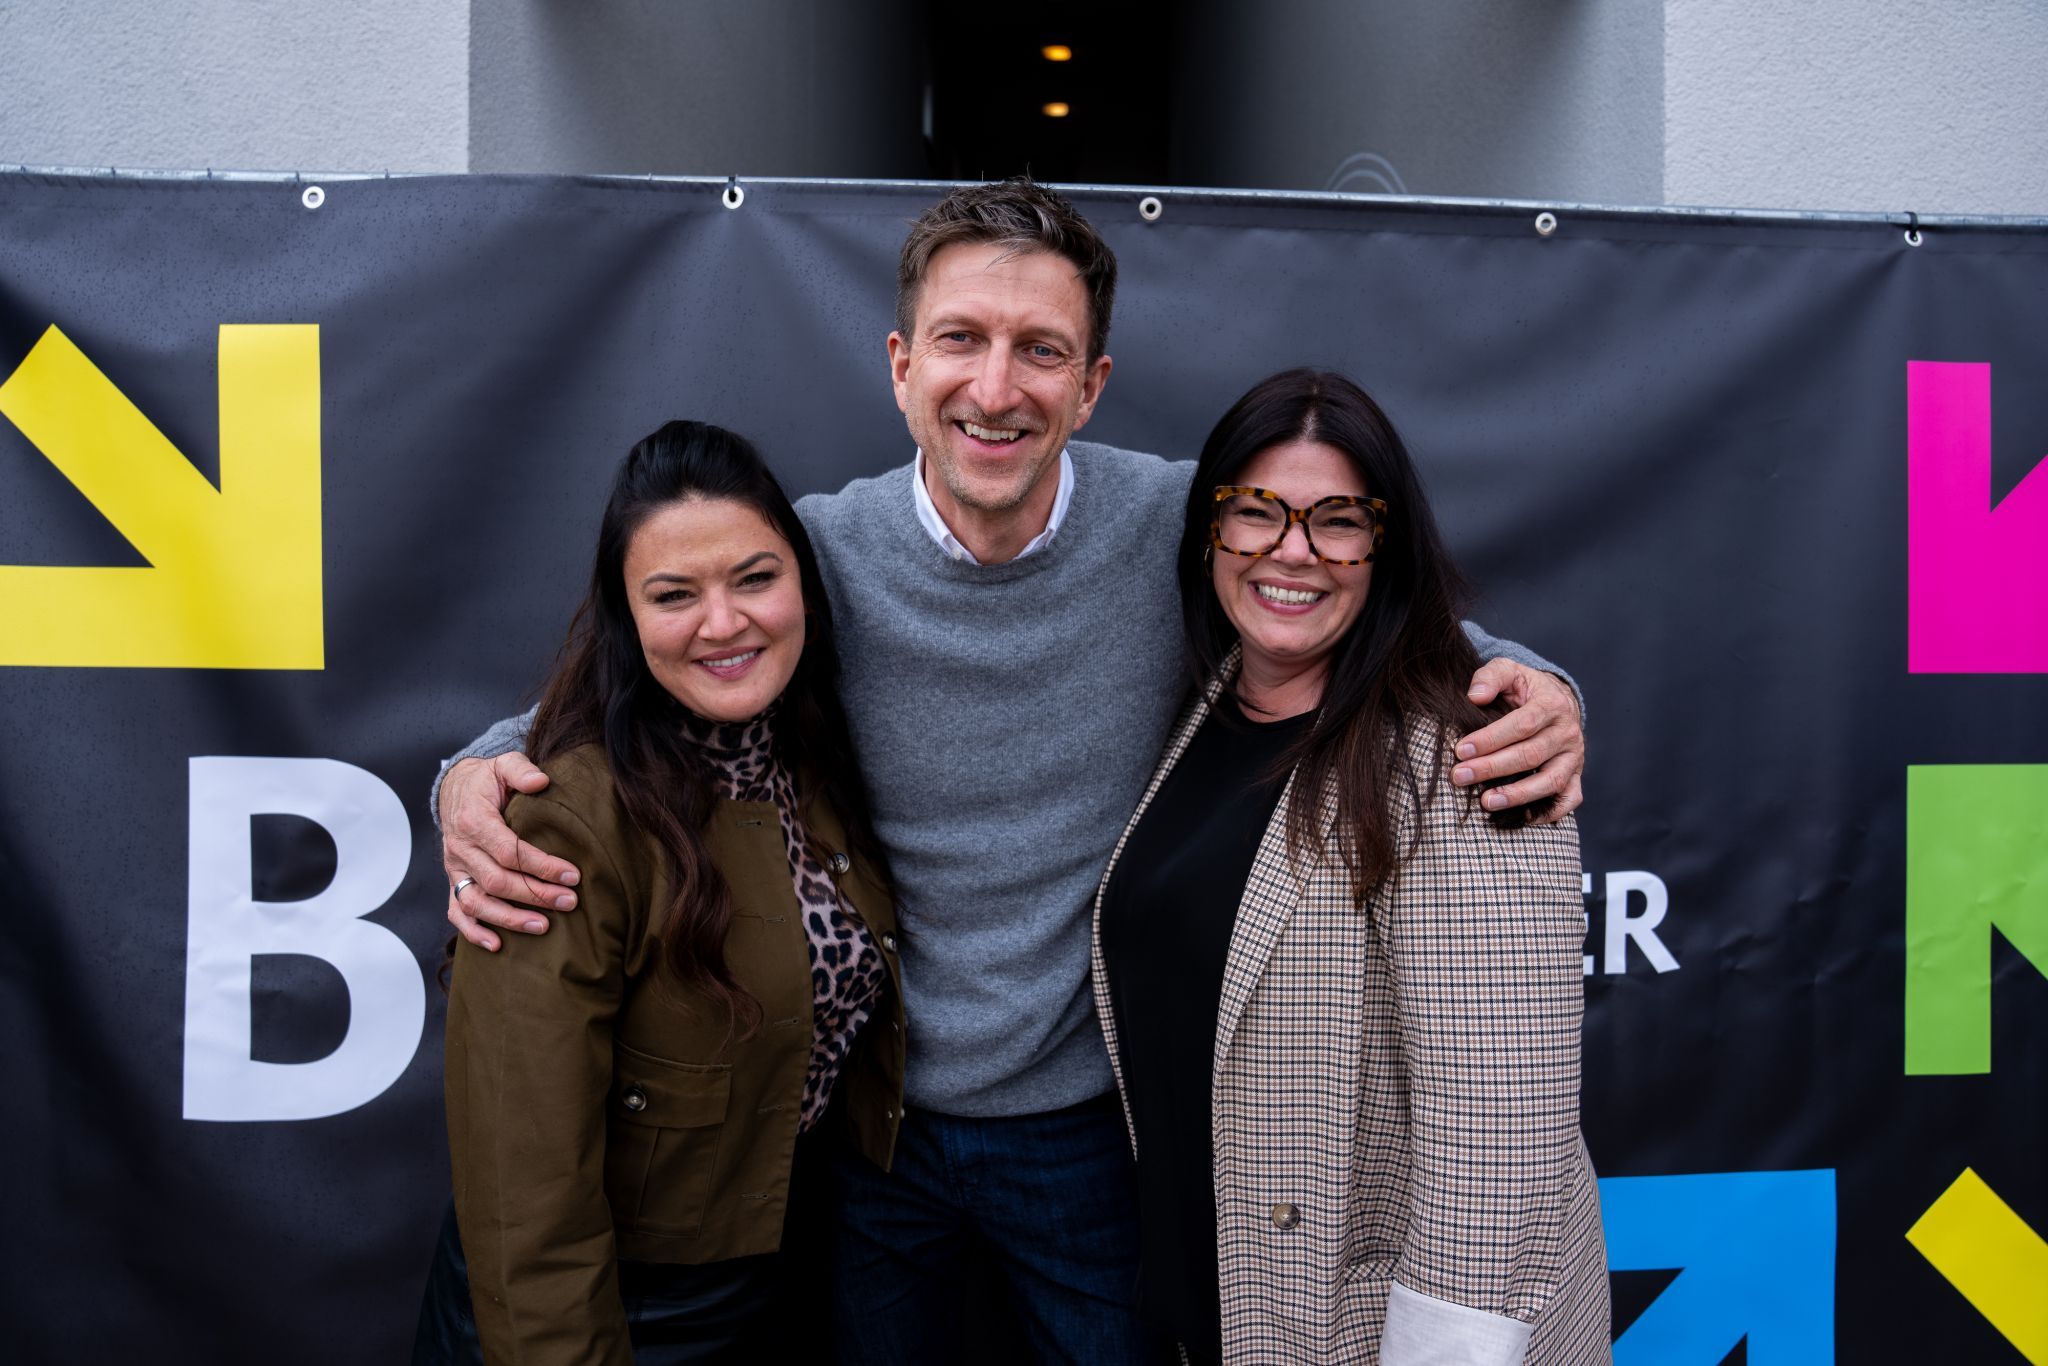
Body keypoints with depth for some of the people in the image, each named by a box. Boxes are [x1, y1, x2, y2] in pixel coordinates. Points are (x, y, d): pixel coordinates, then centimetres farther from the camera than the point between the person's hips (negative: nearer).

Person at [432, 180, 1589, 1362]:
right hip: (875, 1121, 1)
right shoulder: (816, 557, -15)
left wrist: (1531, 692, -22)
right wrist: (473, 776, -23)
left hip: (1093, 1128, 0)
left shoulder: (1184, 530, -16)